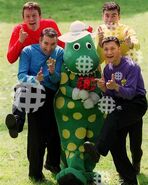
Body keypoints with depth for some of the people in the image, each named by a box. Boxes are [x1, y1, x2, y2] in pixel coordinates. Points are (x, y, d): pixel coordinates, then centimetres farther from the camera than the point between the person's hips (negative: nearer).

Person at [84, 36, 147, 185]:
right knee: (116, 144, 1)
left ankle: (99, 150, -37)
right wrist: (104, 88, -16)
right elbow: (111, 94, 6)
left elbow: (130, 93, -23)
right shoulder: (108, 69, 5)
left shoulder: (131, 67, -17)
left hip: (136, 103, -7)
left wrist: (116, 87, -40)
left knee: (112, 119, -35)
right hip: (120, 105, 7)